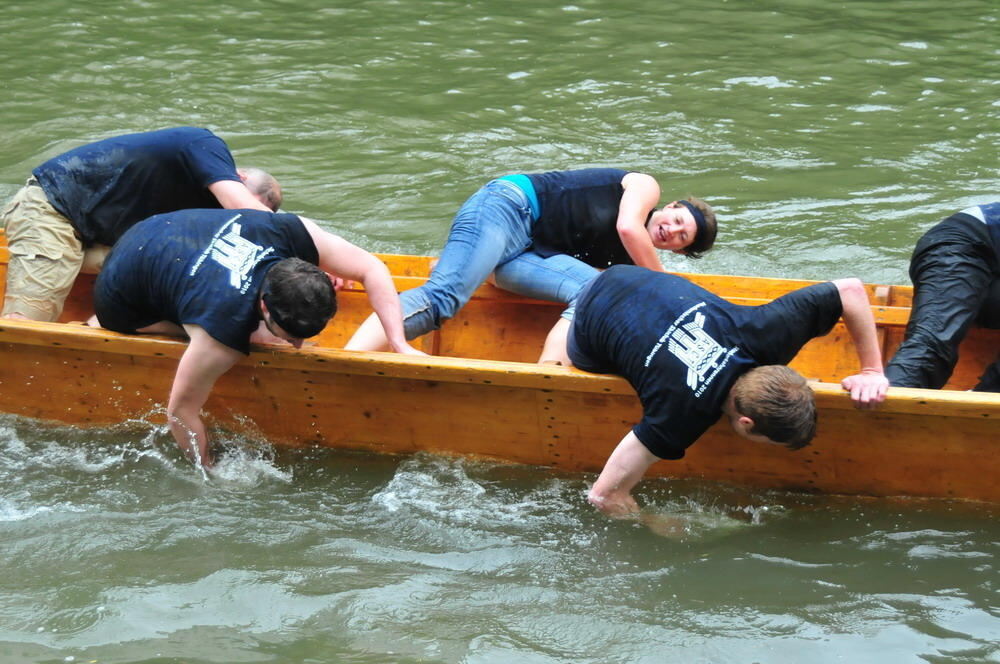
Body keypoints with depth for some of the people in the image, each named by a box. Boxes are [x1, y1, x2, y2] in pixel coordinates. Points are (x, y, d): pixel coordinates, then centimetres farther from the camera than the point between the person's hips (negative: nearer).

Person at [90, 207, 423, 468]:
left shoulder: (295, 233, -30)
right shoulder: (225, 330, -43)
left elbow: (372, 269, -17)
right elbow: (180, 411, -31)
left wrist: (400, 344, -25)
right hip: (119, 299, -7)